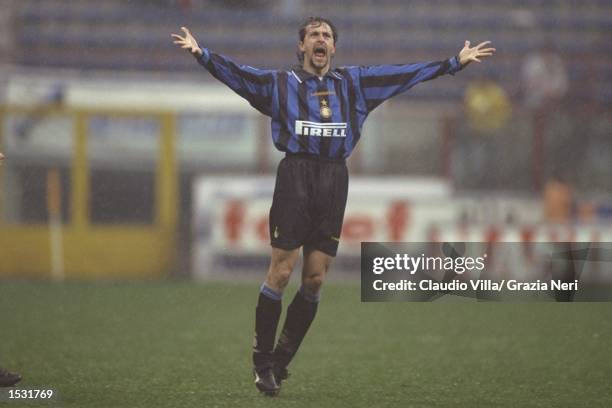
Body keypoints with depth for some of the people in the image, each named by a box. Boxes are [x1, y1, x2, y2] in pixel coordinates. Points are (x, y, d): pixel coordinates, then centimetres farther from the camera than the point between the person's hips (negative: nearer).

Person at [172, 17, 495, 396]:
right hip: (295, 176, -3)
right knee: (281, 273, -8)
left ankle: (281, 361, 12)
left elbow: (404, 74, 21)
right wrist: (202, 53, -18)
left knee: (315, 279, 2)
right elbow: (237, 73, -2)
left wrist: (456, 62, 21)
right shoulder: (281, 83, 11)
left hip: (335, 180, 3)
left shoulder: (353, 82, 19)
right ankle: (263, 362, 1)